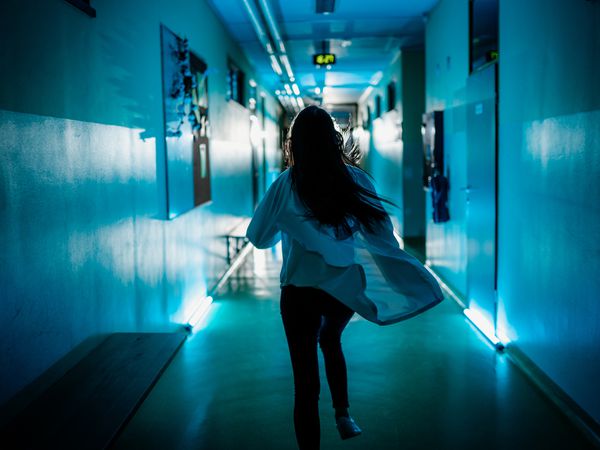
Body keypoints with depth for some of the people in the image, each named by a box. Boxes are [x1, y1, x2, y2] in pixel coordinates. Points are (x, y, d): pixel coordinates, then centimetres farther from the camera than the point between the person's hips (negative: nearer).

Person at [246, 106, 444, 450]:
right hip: (346, 286, 3)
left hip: (301, 291, -3)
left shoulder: (286, 185, -9)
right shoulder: (354, 179, -6)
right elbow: (382, 231, -5)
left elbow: (259, 237, 0)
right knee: (331, 341, 33)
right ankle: (344, 415, 29)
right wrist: (405, 277, 5)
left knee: (306, 381, 6)